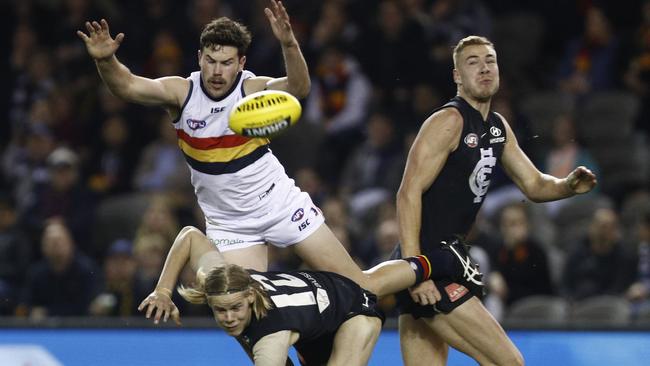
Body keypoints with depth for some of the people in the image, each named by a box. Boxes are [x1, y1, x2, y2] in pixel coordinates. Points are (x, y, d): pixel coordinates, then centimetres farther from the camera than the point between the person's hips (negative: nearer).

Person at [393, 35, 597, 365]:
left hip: (445, 258, 9)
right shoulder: (449, 121, -11)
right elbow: (408, 193, -17)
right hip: (430, 261, -9)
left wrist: (568, 185, -1)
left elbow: (534, 185, 23)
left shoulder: (498, 128, 16)